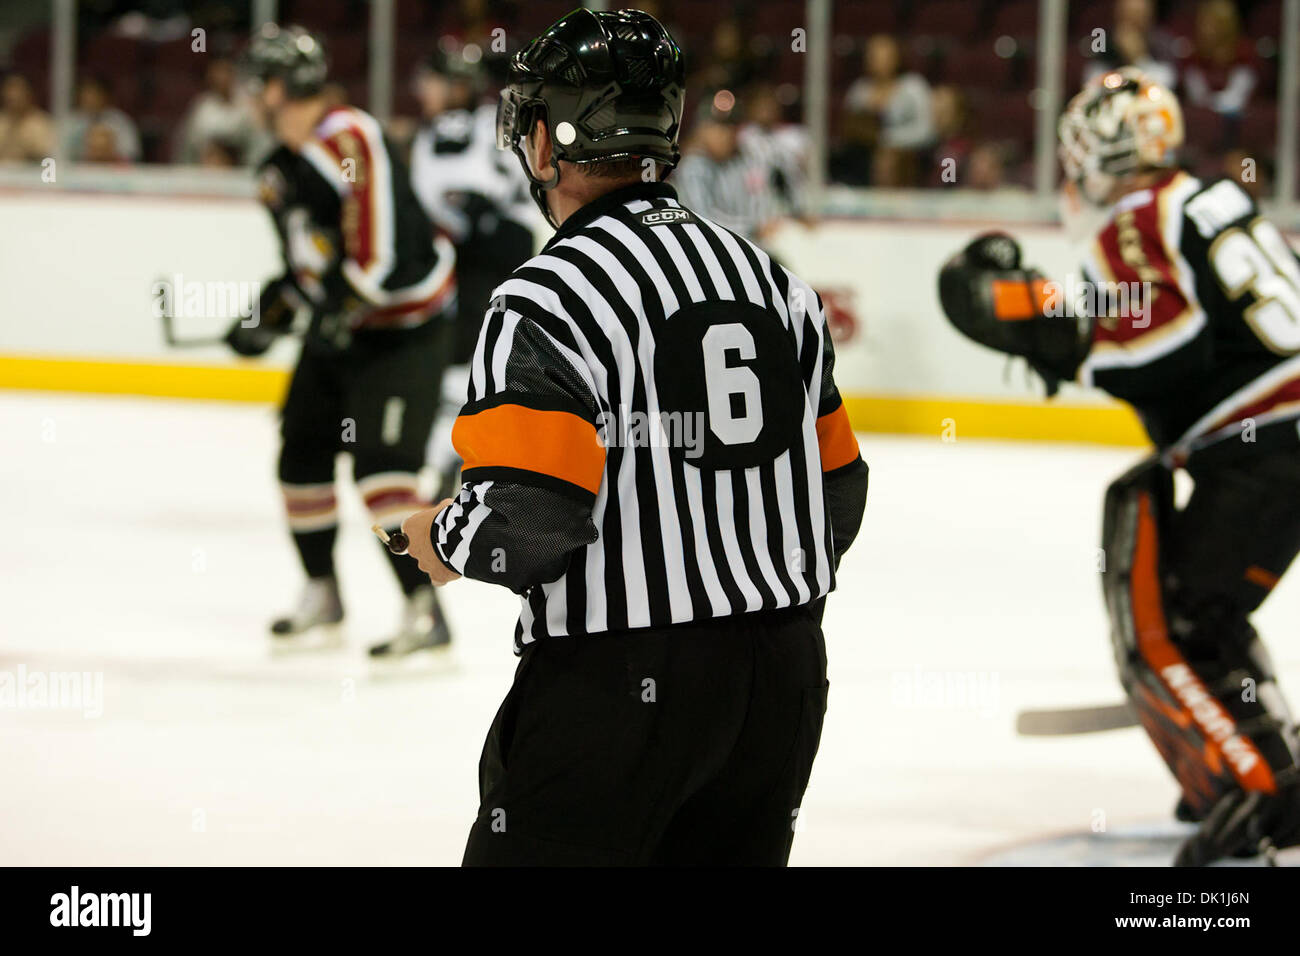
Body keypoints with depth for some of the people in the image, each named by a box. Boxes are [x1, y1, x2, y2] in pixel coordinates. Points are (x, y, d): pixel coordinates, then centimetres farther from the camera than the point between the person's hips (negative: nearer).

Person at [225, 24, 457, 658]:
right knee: (302, 455, 13)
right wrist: (270, 315, 14)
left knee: (379, 463, -19)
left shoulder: (349, 139, -23)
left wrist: (346, 303, -28)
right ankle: (321, 596, 30)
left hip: (403, 321, -10)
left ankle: (424, 610, -18)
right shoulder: (278, 171, 9)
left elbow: (382, 239, -29)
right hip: (337, 322, 10)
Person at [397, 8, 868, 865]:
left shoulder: (550, 297, -14)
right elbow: (838, 494, 15)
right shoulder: (769, 275, 9)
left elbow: (523, 521, -23)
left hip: (620, 686, -7)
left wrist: (439, 540, -1)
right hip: (783, 676, 7)